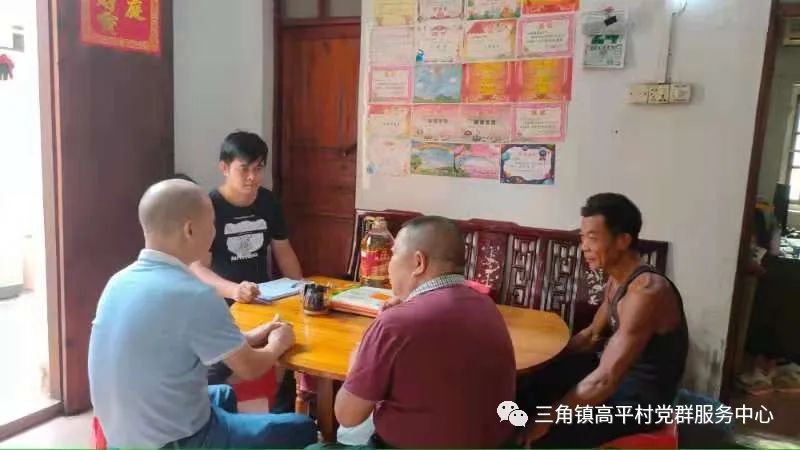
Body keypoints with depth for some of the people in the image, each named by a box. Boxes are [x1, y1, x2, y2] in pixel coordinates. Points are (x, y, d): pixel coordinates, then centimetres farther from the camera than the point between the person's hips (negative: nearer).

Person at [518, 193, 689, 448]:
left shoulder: (647, 291, -30)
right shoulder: (616, 280, 1)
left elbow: (605, 380, -33)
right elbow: (592, 335, 16)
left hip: (639, 401, -9)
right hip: (619, 376, 9)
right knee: (533, 379, 11)